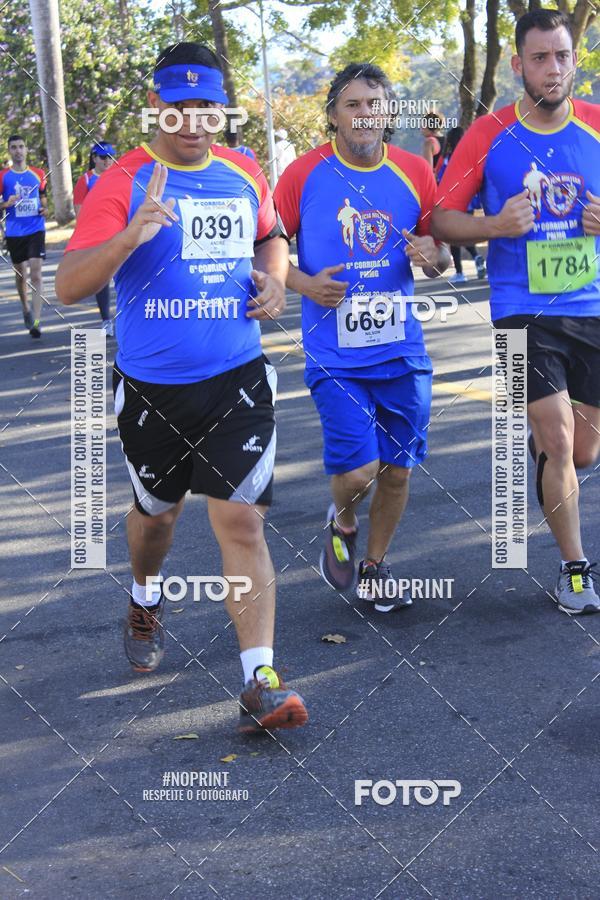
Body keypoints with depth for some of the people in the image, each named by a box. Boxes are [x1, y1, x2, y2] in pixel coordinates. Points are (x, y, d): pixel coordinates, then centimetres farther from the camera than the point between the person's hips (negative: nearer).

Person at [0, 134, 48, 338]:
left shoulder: (38, 174, 5)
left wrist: (45, 209, -1)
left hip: (36, 231, -1)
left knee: (36, 275, -12)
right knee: (20, 275, 13)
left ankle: (35, 322, -16)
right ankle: (26, 309, 39)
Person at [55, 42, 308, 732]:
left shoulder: (245, 175, 3)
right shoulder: (123, 183, -9)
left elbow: (270, 236, 25)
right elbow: (68, 287, -18)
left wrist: (273, 278, 2)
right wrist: (129, 236, -35)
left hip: (237, 380, 1)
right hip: (150, 387, -1)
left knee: (242, 523, -8)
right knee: (156, 511, 19)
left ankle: (259, 683, -6)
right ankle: (145, 605, 51)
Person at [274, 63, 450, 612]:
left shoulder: (415, 173, 3)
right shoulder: (304, 175, -5)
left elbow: (440, 253, 13)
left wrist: (432, 256, -10)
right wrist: (303, 283, -14)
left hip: (401, 349, 3)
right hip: (335, 355, -3)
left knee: (398, 468, 9)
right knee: (358, 470, -12)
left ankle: (375, 567, 32)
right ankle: (343, 524, 24)